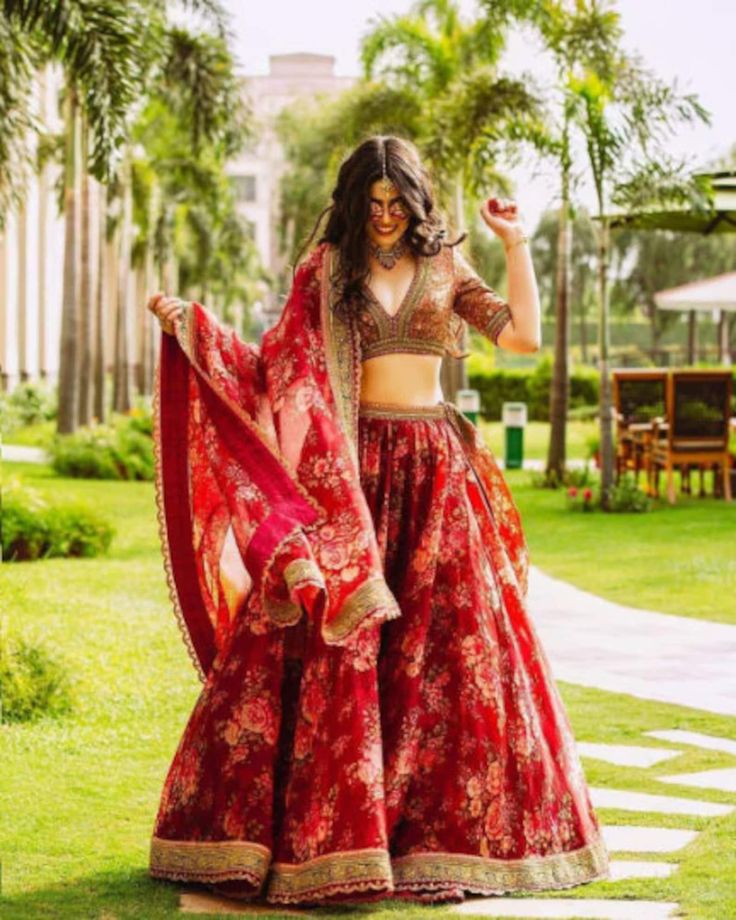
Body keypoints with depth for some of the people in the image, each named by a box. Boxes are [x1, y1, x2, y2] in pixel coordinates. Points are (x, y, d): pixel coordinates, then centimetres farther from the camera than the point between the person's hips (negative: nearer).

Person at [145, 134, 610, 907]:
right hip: (350, 472, -2)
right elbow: (275, 369, 3)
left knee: (449, 647, 1)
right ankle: (315, 823, 1)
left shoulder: (445, 269, 9)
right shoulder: (324, 273, 6)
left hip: (434, 472, 2)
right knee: (335, 646, -7)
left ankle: (447, 824, 11)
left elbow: (524, 335, 2)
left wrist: (516, 244, 1)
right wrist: (193, 328, -6)